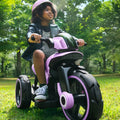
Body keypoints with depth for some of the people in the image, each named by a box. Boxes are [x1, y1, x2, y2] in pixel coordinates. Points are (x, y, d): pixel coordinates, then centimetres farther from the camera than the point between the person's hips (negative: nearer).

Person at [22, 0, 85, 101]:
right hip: (43, 57, -4)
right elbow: (30, 33, -14)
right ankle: (43, 85, -31)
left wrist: (77, 40, -10)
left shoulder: (55, 27, 22)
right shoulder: (34, 26, 8)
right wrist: (31, 38, -40)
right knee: (38, 53, -37)